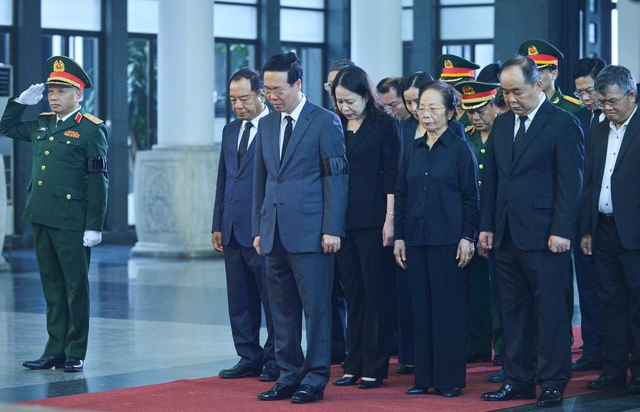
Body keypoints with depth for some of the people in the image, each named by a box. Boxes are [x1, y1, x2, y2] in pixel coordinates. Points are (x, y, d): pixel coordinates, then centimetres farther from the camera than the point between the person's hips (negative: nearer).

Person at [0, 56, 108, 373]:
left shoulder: (91, 129, -6)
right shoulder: (41, 125, 13)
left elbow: (98, 181, -10)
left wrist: (94, 226, -14)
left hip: (72, 222, -6)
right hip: (41, 218, 6)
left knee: (75, 287, 1)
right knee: (52, 287, 10)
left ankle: (76, 354, 7)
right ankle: (55, 350, 16)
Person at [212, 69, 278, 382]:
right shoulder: (230, 130, 17)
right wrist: (217, 224, 14)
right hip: (233, 230, 7)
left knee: (271, 297, -1)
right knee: (240, 300, 8)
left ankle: (275, 361, 6)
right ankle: (249, 359, 15)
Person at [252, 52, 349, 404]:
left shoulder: (325, 122, -3)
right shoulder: (267, 125, 15)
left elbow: (336, 178, -6)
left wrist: (332, 229, -11)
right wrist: (258, 229, 13)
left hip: (310, 232, -6)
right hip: (275, 234, 6)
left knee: (315, 308, -3)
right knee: (282, 310, 8)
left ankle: (314, 380, 2)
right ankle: (289, 376, 15)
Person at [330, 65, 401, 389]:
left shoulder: (386, 126, -3)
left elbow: (392, 176, -6)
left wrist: (390, 220, -12)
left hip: (373, 222, -5)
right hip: (343, 221, 5)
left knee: (378, 295, -1)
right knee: (353, 295, 9)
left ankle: (375, 367, 4)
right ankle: (354, 365, 14)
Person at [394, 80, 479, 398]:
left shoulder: (460, 150, -2)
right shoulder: (412, 151, 11)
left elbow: (471, 197, -3)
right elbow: (401, 196, 13)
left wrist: (467, 237, -9)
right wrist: (399, 236, 8)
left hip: (448, 240, -5)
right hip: (416, 239, 5)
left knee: (449, 308, -2)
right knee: (422, 307, 6)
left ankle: (450, 378, 3)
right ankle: (424, 376, 11)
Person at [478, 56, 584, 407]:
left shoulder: (562, 124, -5)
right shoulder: (501, 125, 14)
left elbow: (570, 182, -9)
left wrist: (561, 231, -14)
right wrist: (486, 226, 10)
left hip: (544, 236, -6)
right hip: (506, 235, 6)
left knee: (550, 310, -2)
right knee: (513, 311, 10)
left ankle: (552, 384, 5)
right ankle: (518, 380, 17)